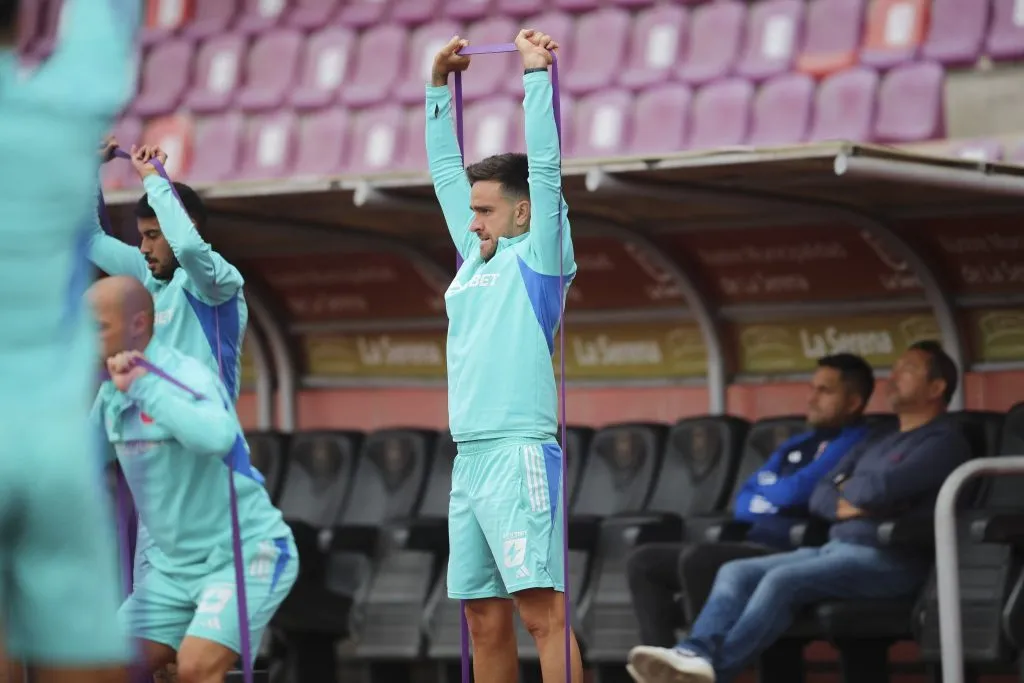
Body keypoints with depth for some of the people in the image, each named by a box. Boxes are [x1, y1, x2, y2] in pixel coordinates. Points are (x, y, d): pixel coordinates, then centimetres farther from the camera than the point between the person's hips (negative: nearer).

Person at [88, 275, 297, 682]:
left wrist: (143, 385, -36)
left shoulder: (185, 376, -19)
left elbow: (217, 437, -41)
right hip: (174, 566, 8)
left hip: (245, 554, -8)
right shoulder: (110, 392, 4)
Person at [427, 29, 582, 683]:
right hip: (470, 458, 8)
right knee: (485, 621, 7)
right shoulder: (476, 258, 19)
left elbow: (544, 164, -7)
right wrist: (440, 85, 28)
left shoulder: (539, 257, 0)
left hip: (520, 455, -8)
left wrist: (536, 72, -4)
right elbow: (446, 168, 27)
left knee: (543, 609, -13)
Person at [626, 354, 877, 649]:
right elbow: (743, 501, 20)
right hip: (750, 544, 10)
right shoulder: (796, 446, 25)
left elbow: (796, 492, -15)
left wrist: (764, 493, 8)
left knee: (696, 558, -33)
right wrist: (773, 498, -2)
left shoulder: (853, 444, -4)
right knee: (643, 561, -1)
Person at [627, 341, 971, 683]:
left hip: (887, 561, -9)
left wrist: (847, 487, 5)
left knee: (782, 580, -30)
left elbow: (881, 488, -17)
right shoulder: (878, 445, 27)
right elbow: (820, 495, 17)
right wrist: (843, 505, -6)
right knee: (736, 572, -9)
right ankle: (696, 653, -33)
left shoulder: (943, 441, -2)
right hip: (836, 548, 9)